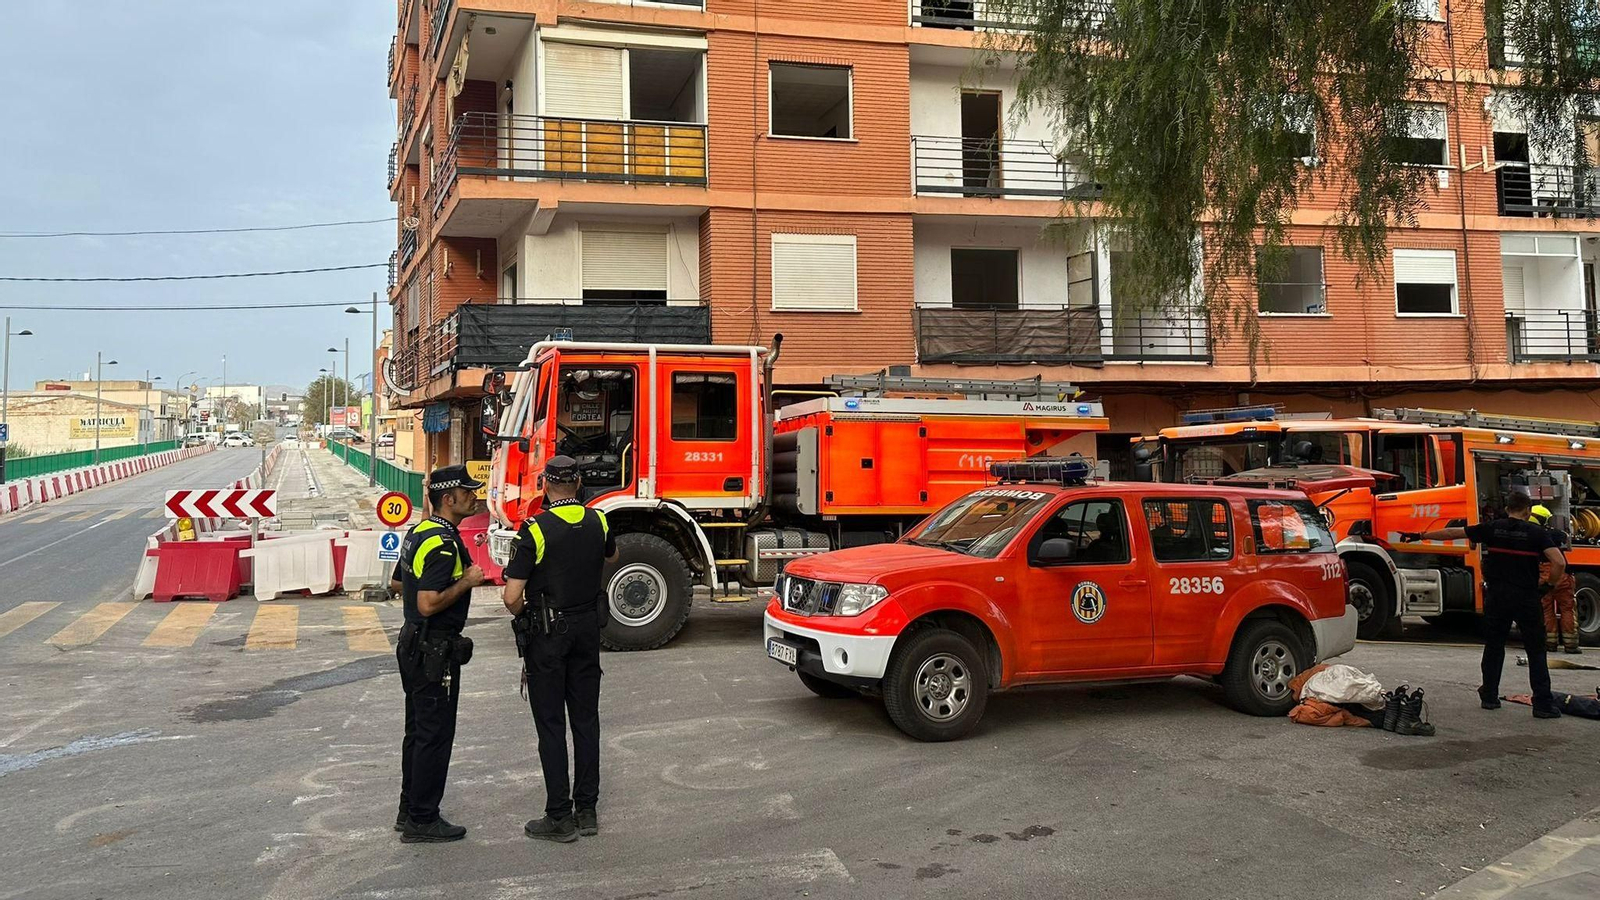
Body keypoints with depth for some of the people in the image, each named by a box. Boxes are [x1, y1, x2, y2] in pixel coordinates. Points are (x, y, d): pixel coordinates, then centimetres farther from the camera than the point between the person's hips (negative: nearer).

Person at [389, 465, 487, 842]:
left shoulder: (420, 532, 10)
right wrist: (465, 582, -18)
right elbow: (429, 605, -28)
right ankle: (422, 822, 6)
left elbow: (397, 584, 21)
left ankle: (410, 810, 27)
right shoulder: (443, 544, -22)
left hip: (414, 645, 11)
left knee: (418, 732, 18)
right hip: (434, 651, -11)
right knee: (435, 736, -2)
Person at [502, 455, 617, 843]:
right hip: (588, 628, 5)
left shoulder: (535, 529, -16)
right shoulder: (598, 522, 0)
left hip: (547, 635, -5)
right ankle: (587, 810, 17)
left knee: (551, 723, 1)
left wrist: (522, 616, 3)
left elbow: (512, 595, -18)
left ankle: (559, 817, 4)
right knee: (586, 718, 11)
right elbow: (612, 554, 25)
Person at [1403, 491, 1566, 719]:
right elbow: (1559, 563, -15)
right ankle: (1543, 704, 2)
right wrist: (1549, 584, 3)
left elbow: (1451, 533, 7)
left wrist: (1419, 536, 15)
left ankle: (1489, 696, 19)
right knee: (1536, 652, 4)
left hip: (1496, 597, 2)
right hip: (1527, 599, -2)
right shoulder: (1537, 533, -3)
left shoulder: (1492, 528, 2)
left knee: (1493, 648, 14)